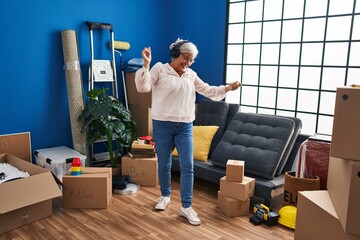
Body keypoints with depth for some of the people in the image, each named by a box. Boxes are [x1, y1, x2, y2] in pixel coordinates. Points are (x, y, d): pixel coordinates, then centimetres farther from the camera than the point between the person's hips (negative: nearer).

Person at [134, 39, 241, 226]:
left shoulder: (191, 75, 10)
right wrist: (146, 65, -23)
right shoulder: (160, 69, -3)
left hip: (185, 126, 3)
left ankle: (186, 206, 8)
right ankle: (165, 196, 34)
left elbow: (208, 91, 13)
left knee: (188, 166, -2)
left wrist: (227, 88, 0)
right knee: (164, 164, 10)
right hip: (162, 125, -3)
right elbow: (143, 87, -11)